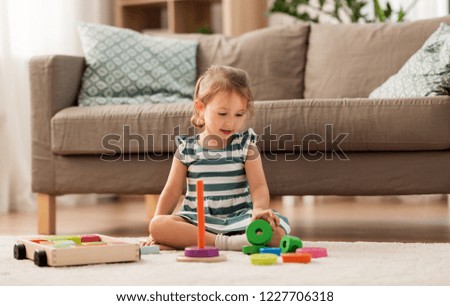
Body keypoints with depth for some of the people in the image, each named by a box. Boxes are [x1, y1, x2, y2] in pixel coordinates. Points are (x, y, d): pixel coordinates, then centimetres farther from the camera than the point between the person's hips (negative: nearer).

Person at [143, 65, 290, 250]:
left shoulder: (245, 146, 3)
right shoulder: (187, 148, 5)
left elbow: (258, 186, -5)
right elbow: (172, 191, 7)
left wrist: (259, 209, -28)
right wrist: (158, 231, -2)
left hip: (238, 219, 0)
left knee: (277, 231, -29)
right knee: (157, 224, -29)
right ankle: (226, 243, -34)